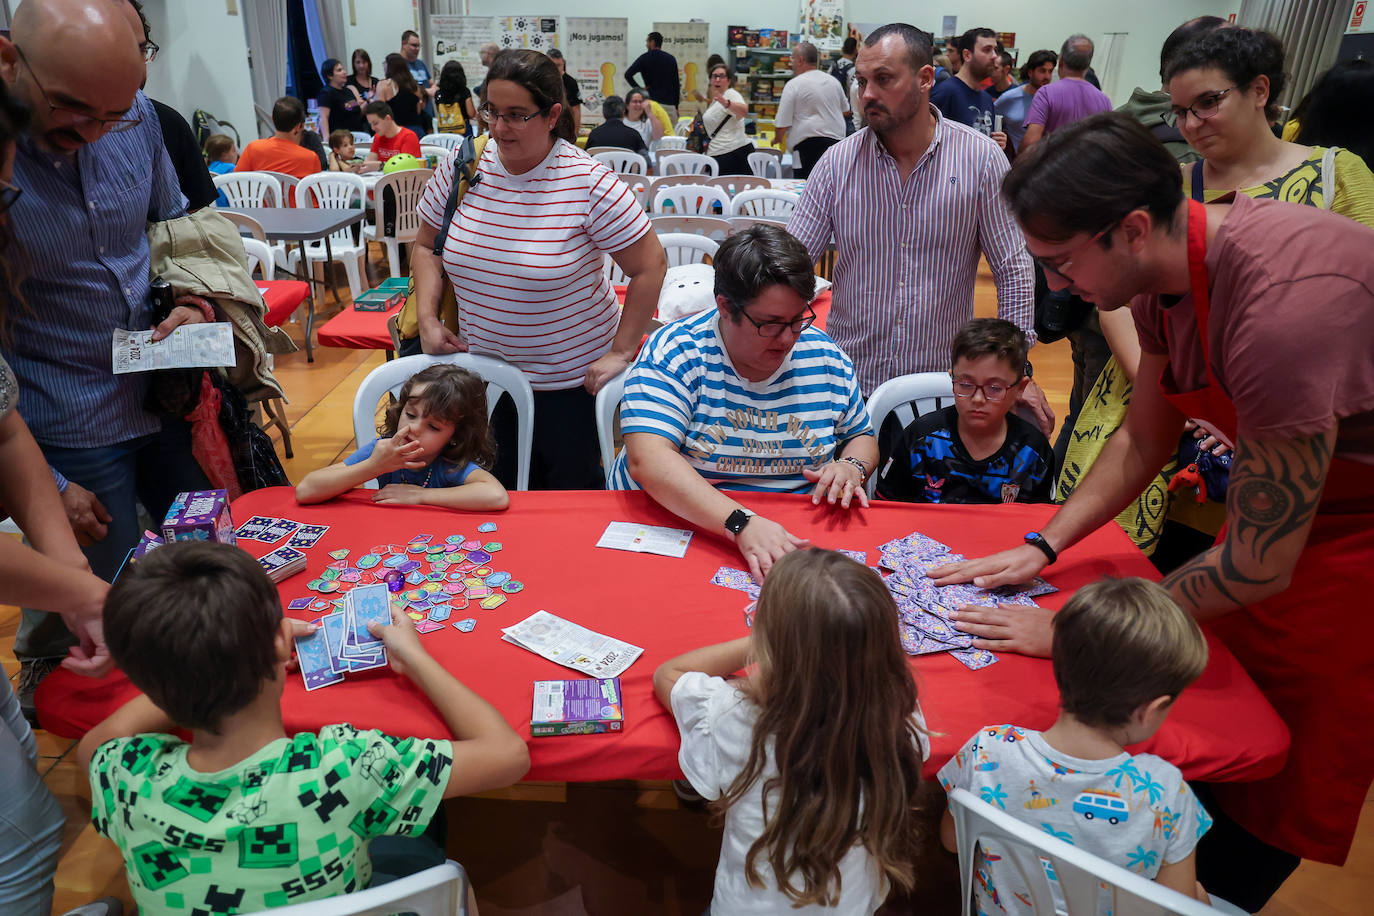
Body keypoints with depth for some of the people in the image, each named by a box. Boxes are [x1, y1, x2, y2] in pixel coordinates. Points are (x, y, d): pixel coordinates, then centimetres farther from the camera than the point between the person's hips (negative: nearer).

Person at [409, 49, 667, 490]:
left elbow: (650, 266, -14)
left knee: (572, 488, 10)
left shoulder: (589, 184, -19)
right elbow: (428, 246, 8)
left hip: (571, 375, -4)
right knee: (502, 486, 17)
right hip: (483, 368, 4)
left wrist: (622, 352, -14)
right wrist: (427, 320, -5)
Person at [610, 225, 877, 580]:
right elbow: (648, 460, -25)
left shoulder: (823, 356, 3)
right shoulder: (675, 354, -12)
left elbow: (862, 435, 19)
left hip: (797, 535, 3)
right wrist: (741, 524, -36)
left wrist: (851, 466, -5)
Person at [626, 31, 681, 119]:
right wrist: (676, 107, 15)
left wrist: (638, 88, 4)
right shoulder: (671, 59, 11)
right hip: (670, 104, 3)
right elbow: (676, 84, 11)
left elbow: (628, 75, -8)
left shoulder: (645, 58, 1)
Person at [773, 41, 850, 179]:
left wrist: (777, 138, 11)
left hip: (808, 144, -6)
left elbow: (783, 122, -7)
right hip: (837, 140, 6)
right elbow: (846, 111, 26)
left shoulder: (794, 85, -6)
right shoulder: (833, 81, 13)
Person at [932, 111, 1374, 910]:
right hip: (1288, 498, 7)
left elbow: (1258, 565, -29)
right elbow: (1144, 439, 3)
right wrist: (1041, 548, -3)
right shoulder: (1165, 274, -11)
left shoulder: (1282, 308, -37)